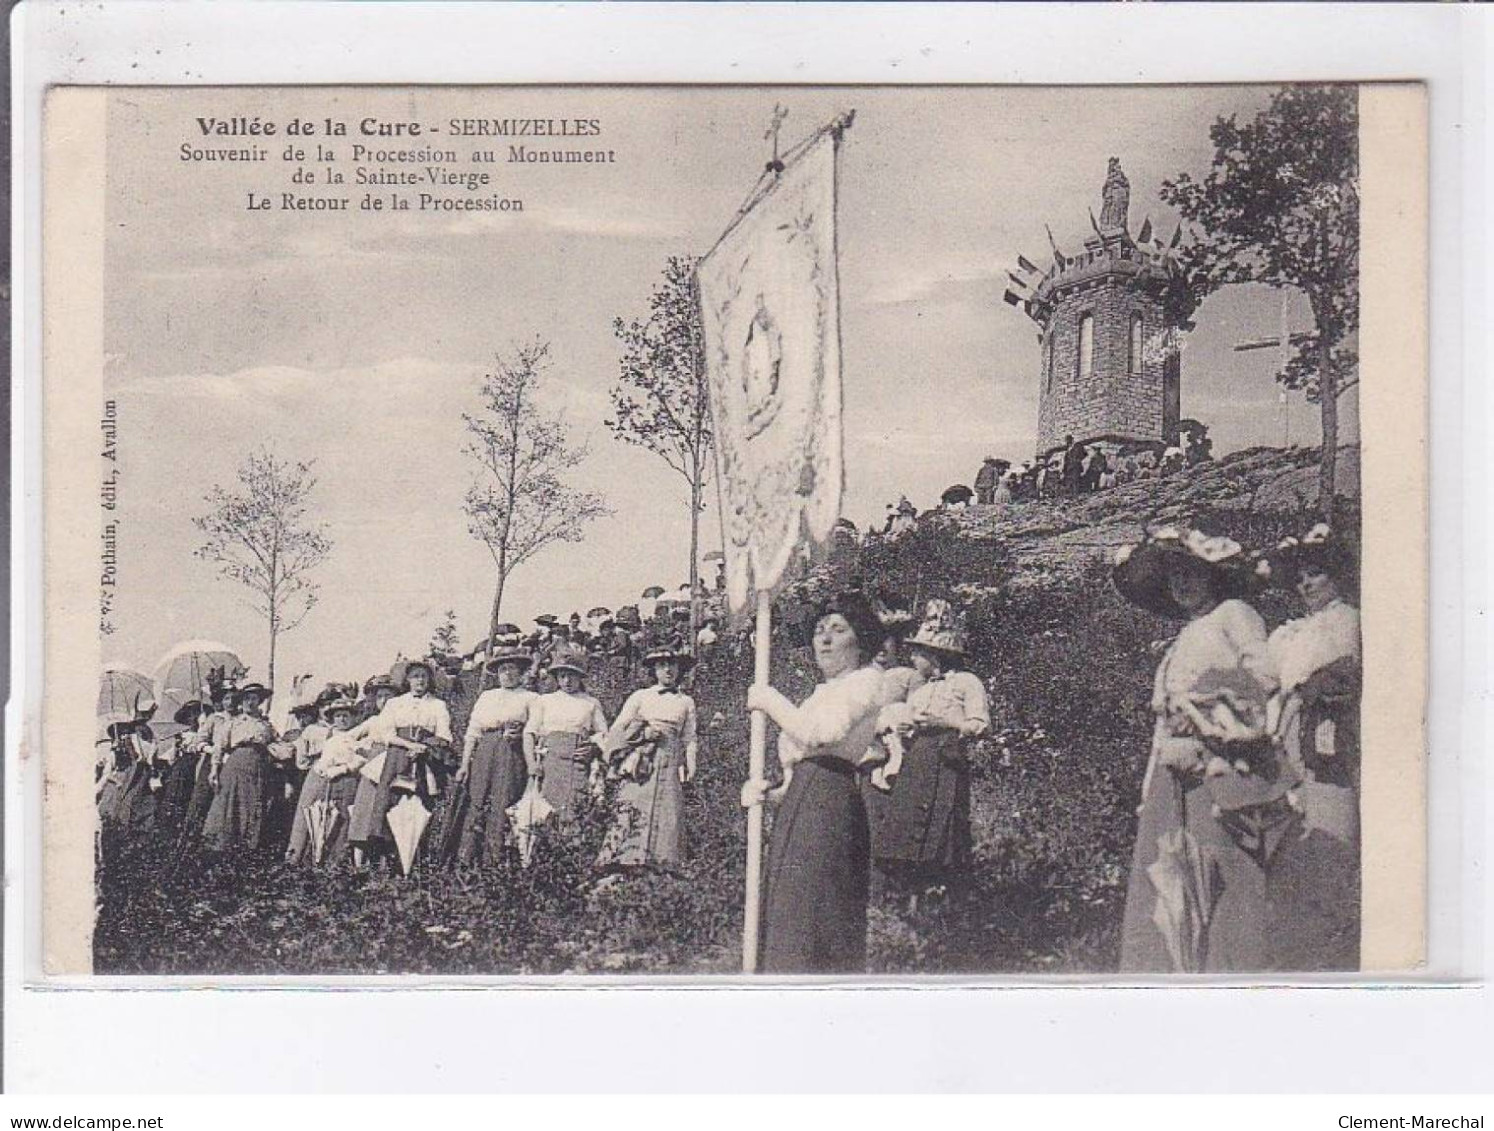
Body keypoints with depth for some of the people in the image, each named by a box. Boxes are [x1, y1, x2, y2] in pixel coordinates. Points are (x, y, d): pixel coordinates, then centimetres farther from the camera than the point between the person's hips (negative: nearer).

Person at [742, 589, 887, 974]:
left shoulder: (865, 681, -1)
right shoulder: (825, 693, 27)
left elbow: (821, 734, -19)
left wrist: (770, 700, -6)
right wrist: (769, 793, 7)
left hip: (827, 803, -10)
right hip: (801, 804, 10)